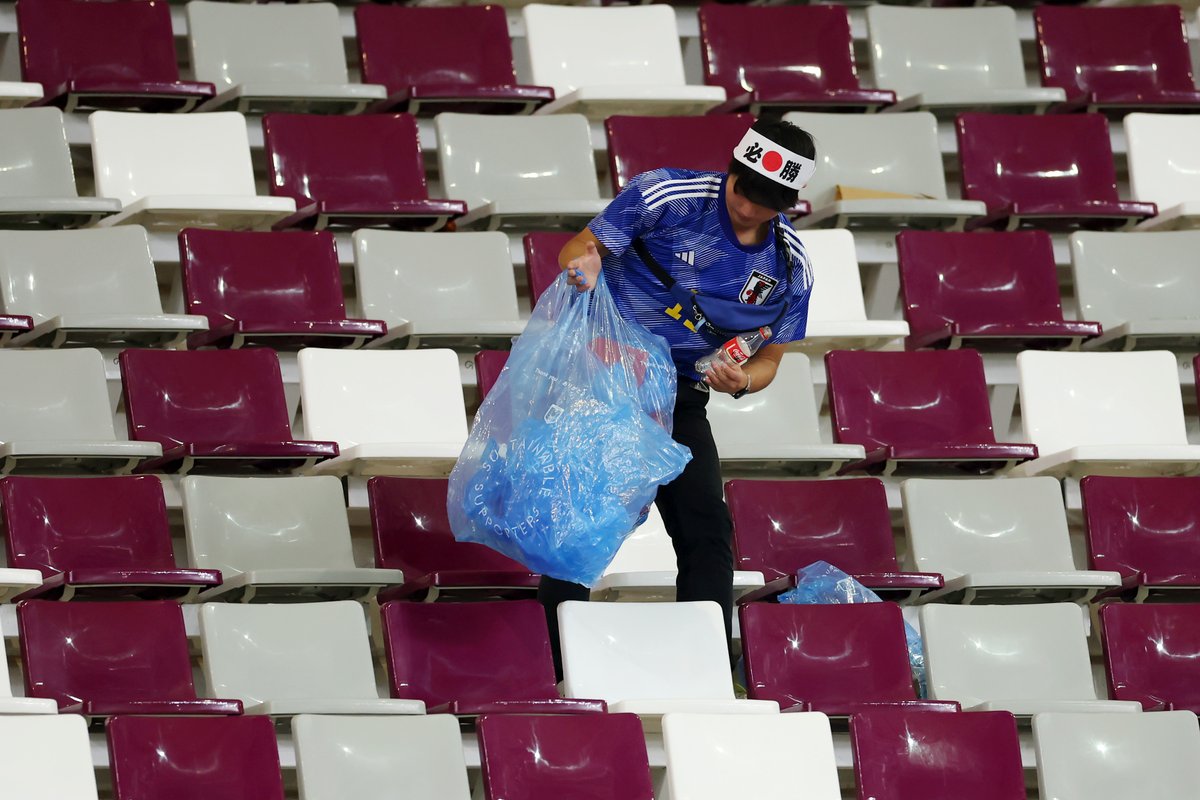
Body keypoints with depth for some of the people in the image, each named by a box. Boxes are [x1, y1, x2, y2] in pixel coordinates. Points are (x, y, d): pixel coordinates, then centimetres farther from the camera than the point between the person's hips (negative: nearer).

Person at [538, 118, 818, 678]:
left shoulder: (790, 267, -4)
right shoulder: (666, 196, -16)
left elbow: (769, 358, 6)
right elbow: (581, 247, -10)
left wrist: (741, 380, -18)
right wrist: (582, 261, -36)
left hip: (680, 400, 3)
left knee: (707, 533, -3)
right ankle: (557, 668, 2)